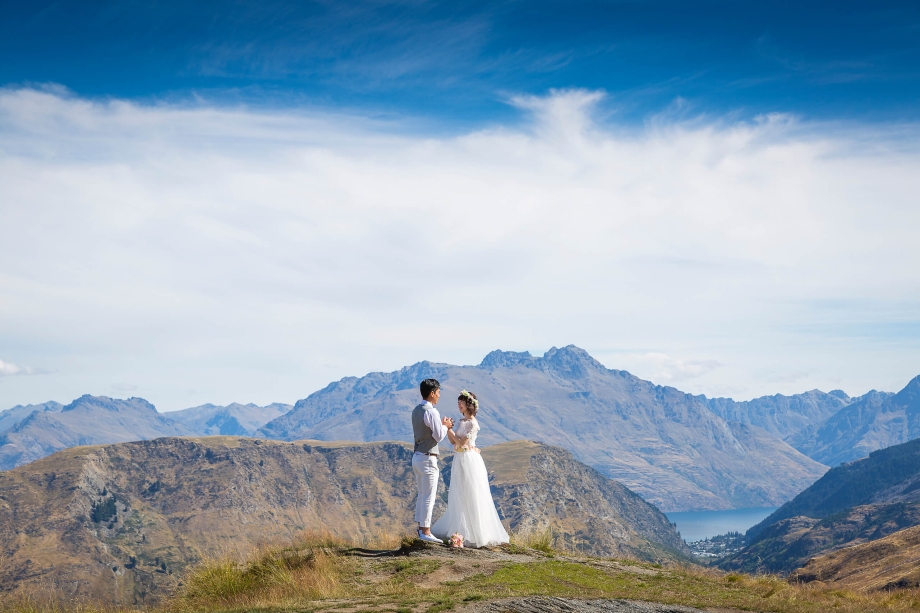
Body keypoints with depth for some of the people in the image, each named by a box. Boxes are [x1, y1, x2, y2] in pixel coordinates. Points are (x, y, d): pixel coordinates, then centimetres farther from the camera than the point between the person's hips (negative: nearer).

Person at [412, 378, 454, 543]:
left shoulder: (416, 410, 10)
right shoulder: (431, 412, -17)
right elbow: (439, 436, -16)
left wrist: (441, 424, 14)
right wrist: (445, 426, 2)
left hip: (417, 456, 9)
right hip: (428, 459, -9)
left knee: (422, 495, 16)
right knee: (429, 497, -4)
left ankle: (421, 528, 21)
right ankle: (425, 532, -2)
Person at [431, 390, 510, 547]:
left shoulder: (472, 423, -13)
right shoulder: (462, 421, 13)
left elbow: (461, 442, -18)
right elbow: (454, 442, 11)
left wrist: (450, 429, -13)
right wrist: (448, 429, -5)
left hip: (469, 460, -9)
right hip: (460, 460, 9)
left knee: (471, 497, -4)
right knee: (459, 497, 13)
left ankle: (476, 532, 2)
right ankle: (461, 529, 22)